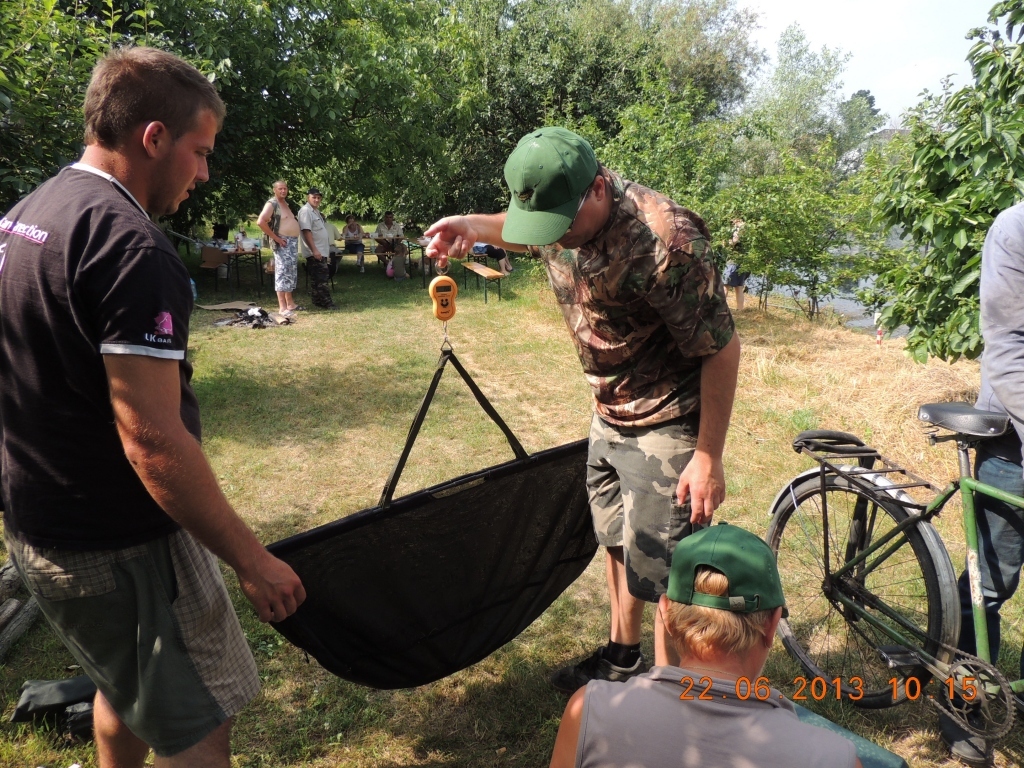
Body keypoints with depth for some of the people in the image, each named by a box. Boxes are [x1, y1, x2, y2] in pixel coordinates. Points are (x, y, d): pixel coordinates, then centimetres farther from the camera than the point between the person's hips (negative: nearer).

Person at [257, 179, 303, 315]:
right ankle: (282, 307, -12)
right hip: (282, 243, -9)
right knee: (283, 273, -11)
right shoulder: (272, 204, -11)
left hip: (293, 241, 9)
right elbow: (260, 222, -24)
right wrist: (275, 238, -20)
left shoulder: (286, 203, 15)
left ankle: (290, 303, 23)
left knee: (291, 273, 14)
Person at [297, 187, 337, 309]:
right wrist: (314, 250, -26)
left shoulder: (316, 211, 18)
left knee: (318, 278, 12)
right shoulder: (305, 211, -13)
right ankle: (326, 302, -9)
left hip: (321, 251, 10)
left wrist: (326, 252, 22)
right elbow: (306, 231, -21)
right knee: (320, 279, -9)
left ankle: (318, 301, 17)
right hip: (314, 253, -10)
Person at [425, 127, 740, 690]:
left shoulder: (663, 243, -32)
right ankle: (622, 656, 44)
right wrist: (474, 226, -3)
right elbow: (526, 234, 18)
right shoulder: (560, 207, -9)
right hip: (608, 412, 8)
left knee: (662, 572, 1)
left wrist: (708, 457, -19)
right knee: (615, 541, 22)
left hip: (665, 425, -8)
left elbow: (722, 350, -23)